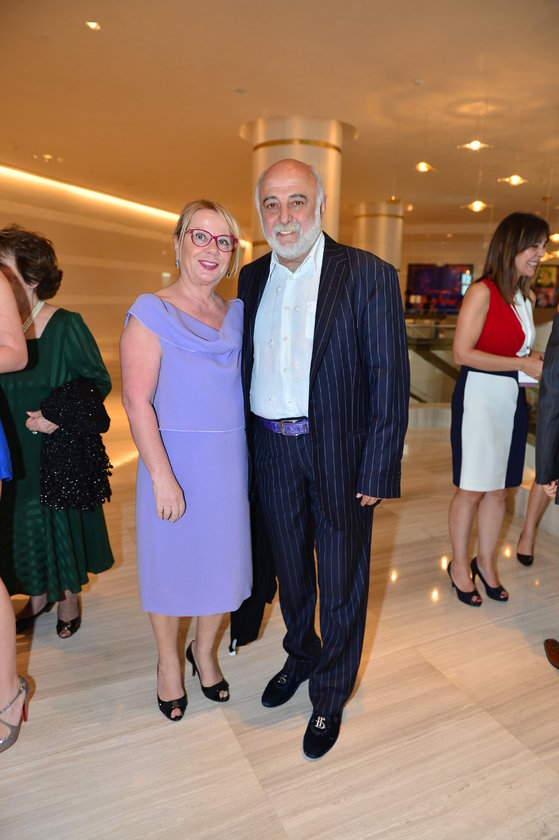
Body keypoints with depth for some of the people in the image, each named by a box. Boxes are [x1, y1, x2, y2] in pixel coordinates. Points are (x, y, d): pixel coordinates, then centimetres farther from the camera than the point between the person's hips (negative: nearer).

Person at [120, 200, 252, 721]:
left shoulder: (237, 314, 8)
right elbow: (136, 401, -13)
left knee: (224, 561, 14)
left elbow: (247, 387, 11)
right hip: (176, 458, -4)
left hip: (231, 460, 5)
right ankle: (168, 663, 38)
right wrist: (161, 475, -17)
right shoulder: (151, 311, -7)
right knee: (171, 562, 11)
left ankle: (204, 650, 42)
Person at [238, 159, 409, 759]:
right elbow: (246, 366, 10)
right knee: (290, 568, 21)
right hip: (272, 451, 5)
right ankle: (299, 656, 48)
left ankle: (330, 694, 35)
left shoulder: (368, 275, -9)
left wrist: (379, 472, -15)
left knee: (341, 580, 11)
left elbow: (390, 379, -11)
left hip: (339, 453, -4)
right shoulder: (251, 278, 6)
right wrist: (246, 446, 5)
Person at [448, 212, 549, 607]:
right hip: (480, 397, -7)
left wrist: (538, 365, -1)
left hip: (513, 399, 7)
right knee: (472, 489, 3)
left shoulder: (527, 297, 12)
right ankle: (460, 565, 22)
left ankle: (486, 562, 29)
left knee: (499, 488, 12)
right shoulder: (482, 292, -10)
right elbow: (463, 352, -17)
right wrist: (522, 364, -15)